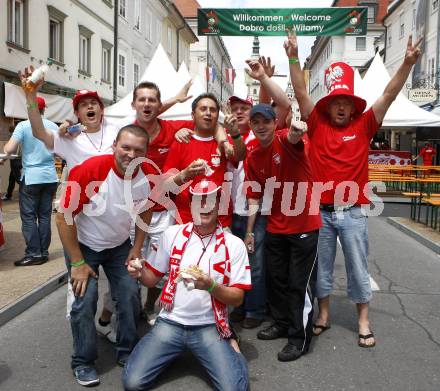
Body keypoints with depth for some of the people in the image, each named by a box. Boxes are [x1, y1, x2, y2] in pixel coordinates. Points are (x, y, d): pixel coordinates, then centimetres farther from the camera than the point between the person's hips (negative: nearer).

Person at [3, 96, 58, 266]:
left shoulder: (23, 126, -8)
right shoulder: (53, 126, 4)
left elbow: (9, 149, -13)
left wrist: (6, 145, 9)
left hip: (31, 177, -4)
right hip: (50, 177, 4)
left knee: (28, 216, 2)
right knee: (45, 215, 9)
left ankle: (34, 254, 0)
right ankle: (44, 252, 13)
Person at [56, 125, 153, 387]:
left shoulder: (147, 176, -16)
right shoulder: (89, 170, -30)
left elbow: (145, 212, 5)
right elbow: (64, 217, -23)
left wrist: (137, 250, 1)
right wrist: (78, 263, -19)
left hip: (119, 246, 4)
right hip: (84, 246, -3)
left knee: (131, 294, -3)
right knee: (86, 300, -10)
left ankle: (127, 352, 18)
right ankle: (83, 362, 9)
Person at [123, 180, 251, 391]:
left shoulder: (234, 245, -5)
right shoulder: (172, 234, 0)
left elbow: (237, 298, -5)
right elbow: (153, 278, 9)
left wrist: (210, 286, -24)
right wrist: (140, 273, -14)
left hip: (209, 327, -2)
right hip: (170, 322, 2)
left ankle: (228, 345, 13)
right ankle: (174, 350, 17)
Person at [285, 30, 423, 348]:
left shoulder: (363, 127, 3)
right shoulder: (317, 125, 2)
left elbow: (389, 95, -2)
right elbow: (301, 92, -3)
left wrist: (408, 63, -12)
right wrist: (293, 57, -10)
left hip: (353, 212, 0)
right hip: (321, 211, 1)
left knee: (358, 268, 8)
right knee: (322, 267, 12)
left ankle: (364, 321, 21)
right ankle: (324, 315, 28)